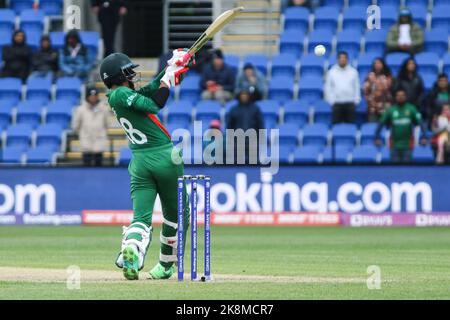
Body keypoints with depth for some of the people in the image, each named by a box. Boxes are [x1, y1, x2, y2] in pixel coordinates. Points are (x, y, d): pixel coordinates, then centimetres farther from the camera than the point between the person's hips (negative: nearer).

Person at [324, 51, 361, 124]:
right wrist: (331, 101, -2)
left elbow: (357, 87, 10)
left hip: (350, 103, 0)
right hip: (337, 103, 0)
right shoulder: (332, 72, 6)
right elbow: (328, 87, 7)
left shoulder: (353, 72, 8)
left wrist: (356, 100, 1)